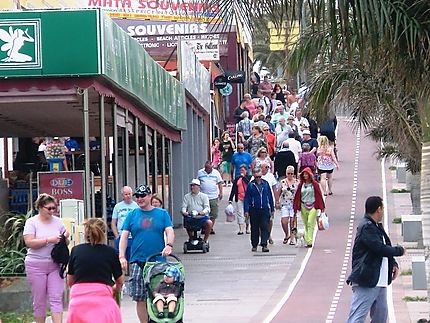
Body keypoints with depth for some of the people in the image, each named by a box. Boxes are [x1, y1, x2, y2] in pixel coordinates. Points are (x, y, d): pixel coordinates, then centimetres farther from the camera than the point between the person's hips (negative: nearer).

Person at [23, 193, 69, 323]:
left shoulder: (58, 221, 7)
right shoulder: (32, 222, -3)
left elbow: (65, 243, 15)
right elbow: (29, 242, -16)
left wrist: (65, 238, -8)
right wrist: (49, 240, -23)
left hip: (55, 265, 3)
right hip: (36, 266, -3)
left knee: (56, 299, -6)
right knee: (39, 301, 5)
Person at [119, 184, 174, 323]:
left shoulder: (162, 214, 9)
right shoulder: (132, 215, 10)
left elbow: (170, 232, 0)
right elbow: (124, 236, 5)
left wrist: (169, 245, -21)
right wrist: (122, 257, -7)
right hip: (138, 261, 0)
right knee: (140, 297, -4)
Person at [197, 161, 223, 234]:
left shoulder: (216, 173, 6)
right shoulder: (200, 173, 6)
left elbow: (220, 183, 8)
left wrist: (221, 193, 0)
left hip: (214, 197, 0)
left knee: (213, 215, 0)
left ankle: (211, 228, 9)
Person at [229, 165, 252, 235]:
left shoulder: (249, 177, 3)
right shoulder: (237, 178, 9)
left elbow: (249, 183, -18)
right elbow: (234, 189, 8)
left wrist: (243, 177, -14)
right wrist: (230, 199, 4)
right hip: (239, 198, 2)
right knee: (240, 213, -5)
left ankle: (247, 228, 19)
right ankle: (241, 229, -7)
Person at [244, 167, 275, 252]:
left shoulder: (265, 184, 5)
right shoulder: (250, 185, -1)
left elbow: (270, 197, 12)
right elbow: (246, 198, -1)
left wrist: (272, 208, 12)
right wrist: (246, 210, -7)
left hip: (264, 210, 1)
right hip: (254, 210, -1)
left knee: (265, 227, -7)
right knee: (254, 228, 8)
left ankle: (264, 245, -10)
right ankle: (254, 245, 18)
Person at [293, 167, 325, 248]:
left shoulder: (314, 184, 0)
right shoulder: (301, 185, 8)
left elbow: (319, 195, 3)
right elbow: (297, 196, 11)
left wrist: (322, 207, 2)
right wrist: (296, 207, 9)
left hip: (312, 206, -3)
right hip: (303, 206, 3)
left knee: (310, 223, -13)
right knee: (306, 224, 7)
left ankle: (309, 241, -18)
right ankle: (307, 241, 14)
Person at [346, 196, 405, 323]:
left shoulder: (377, 227, 16)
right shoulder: (366, 227, -16)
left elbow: (385, 248, 21)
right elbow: (380, 248, -23)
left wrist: (393, 264, 4)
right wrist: (399, 251, -7)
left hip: (379, 281, 10)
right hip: (366, 281, -10)